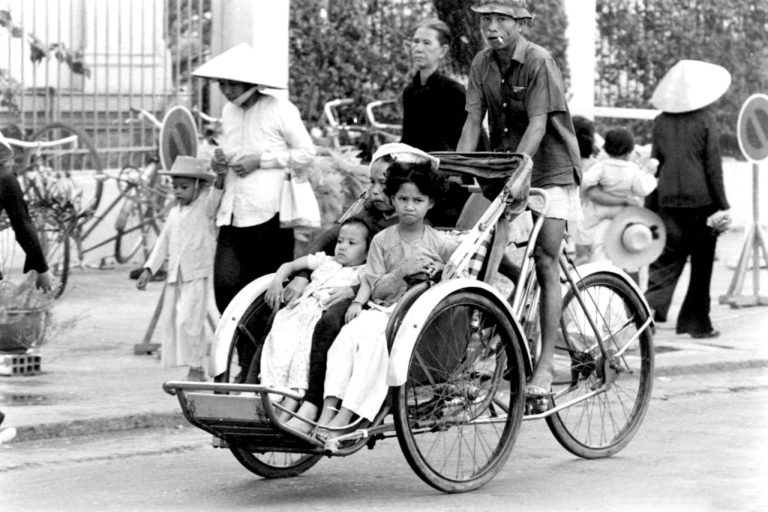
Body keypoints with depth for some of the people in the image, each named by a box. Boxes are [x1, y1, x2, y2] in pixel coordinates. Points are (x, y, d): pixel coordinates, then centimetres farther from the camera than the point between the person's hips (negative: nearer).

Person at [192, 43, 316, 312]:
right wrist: (219, 163, 3)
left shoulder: (280, 110, -4)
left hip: (269, 218, -5)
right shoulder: (228, 112, 15)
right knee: (225, 286, -8)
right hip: (232, 217, 5)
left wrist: (260, 160, -10)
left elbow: (306, 153, -3)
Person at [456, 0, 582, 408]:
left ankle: (545, 366, -9)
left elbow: (537, 125, -22)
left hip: (549, 172, -5)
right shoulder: (482, 64, 2)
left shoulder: (540, 62, -15)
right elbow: (473, 122, 0)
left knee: (545, 264, -8)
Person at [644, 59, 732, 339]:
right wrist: (723, 206, -1)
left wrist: (649, 209, 13)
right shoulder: (705, 120, -5)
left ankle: (651, 303, -17)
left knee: (667, 258, 6)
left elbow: (654, 166, 8)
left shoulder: (661, 121, 5)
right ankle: (697, 322, 11)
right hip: (701, 199, -3)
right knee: (702, 263, 6)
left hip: (669, 200, 3)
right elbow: (713, 166, -6)